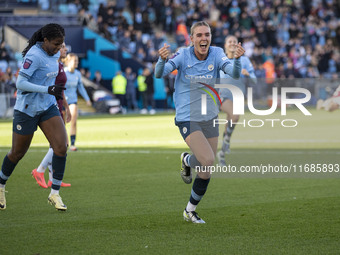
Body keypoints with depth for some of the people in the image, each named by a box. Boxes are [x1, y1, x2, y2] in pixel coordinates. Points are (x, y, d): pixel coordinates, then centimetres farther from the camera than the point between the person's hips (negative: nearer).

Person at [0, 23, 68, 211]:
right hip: (26, 109, -7)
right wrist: (47, 89, -31)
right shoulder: (34, 56, -22)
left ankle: (55, 194, -4)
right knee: (17, 153, 8)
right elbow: (20, 83, -27)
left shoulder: (54, 54, 4)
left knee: (61, 146, -11)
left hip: (48, 107, 7)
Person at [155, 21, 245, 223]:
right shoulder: (183, 56, -12)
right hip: (187, 119, -4)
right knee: (207, 161, -24)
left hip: (210, 119, 4)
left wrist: (237, 59, -43)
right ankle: (187, 160, 11)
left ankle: (190, 210, 30)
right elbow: (159, 74, -24)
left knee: (206, 172, 9)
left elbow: (235, 74, -22)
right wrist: (162, 60, -47)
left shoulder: (216, 54, -7)